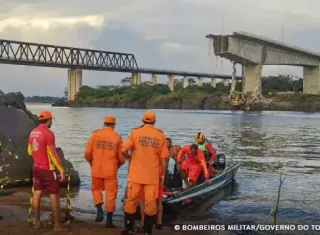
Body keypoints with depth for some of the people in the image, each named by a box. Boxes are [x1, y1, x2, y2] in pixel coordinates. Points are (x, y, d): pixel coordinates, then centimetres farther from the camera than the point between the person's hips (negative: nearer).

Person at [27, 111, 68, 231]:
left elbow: (30, 152, 15)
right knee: (54, 196, -2)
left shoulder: (32, 133, 6)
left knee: (37, 193, 14)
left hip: (36, 167, 8)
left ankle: (37, 221, 19)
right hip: (48, 169, -8)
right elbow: (53, 154, -21)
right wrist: (61, 170, -17)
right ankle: (57, 225, 0)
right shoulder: (48, 133, -19)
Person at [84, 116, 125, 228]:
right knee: (110, 193, 7)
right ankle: (109, 220, 10)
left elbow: (87, 153, -2)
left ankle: (99, 210, 2)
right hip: (111, 171, -1)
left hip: (97, 170, 1)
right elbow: (122, 158, -1)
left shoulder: (95, 134, -2)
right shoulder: (117, 137, -3)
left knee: (96, 189, 21)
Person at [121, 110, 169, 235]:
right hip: (152, 175, 1)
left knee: (131, 200, 9)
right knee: (150, 202, 7)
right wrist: (163, 174, 7)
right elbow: (164, 158, -1)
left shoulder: (135, 132, -4)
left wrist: (129, 157, 8)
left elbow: (123, 150, -13)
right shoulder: (161, 135, 1)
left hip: (136, 174, -1)